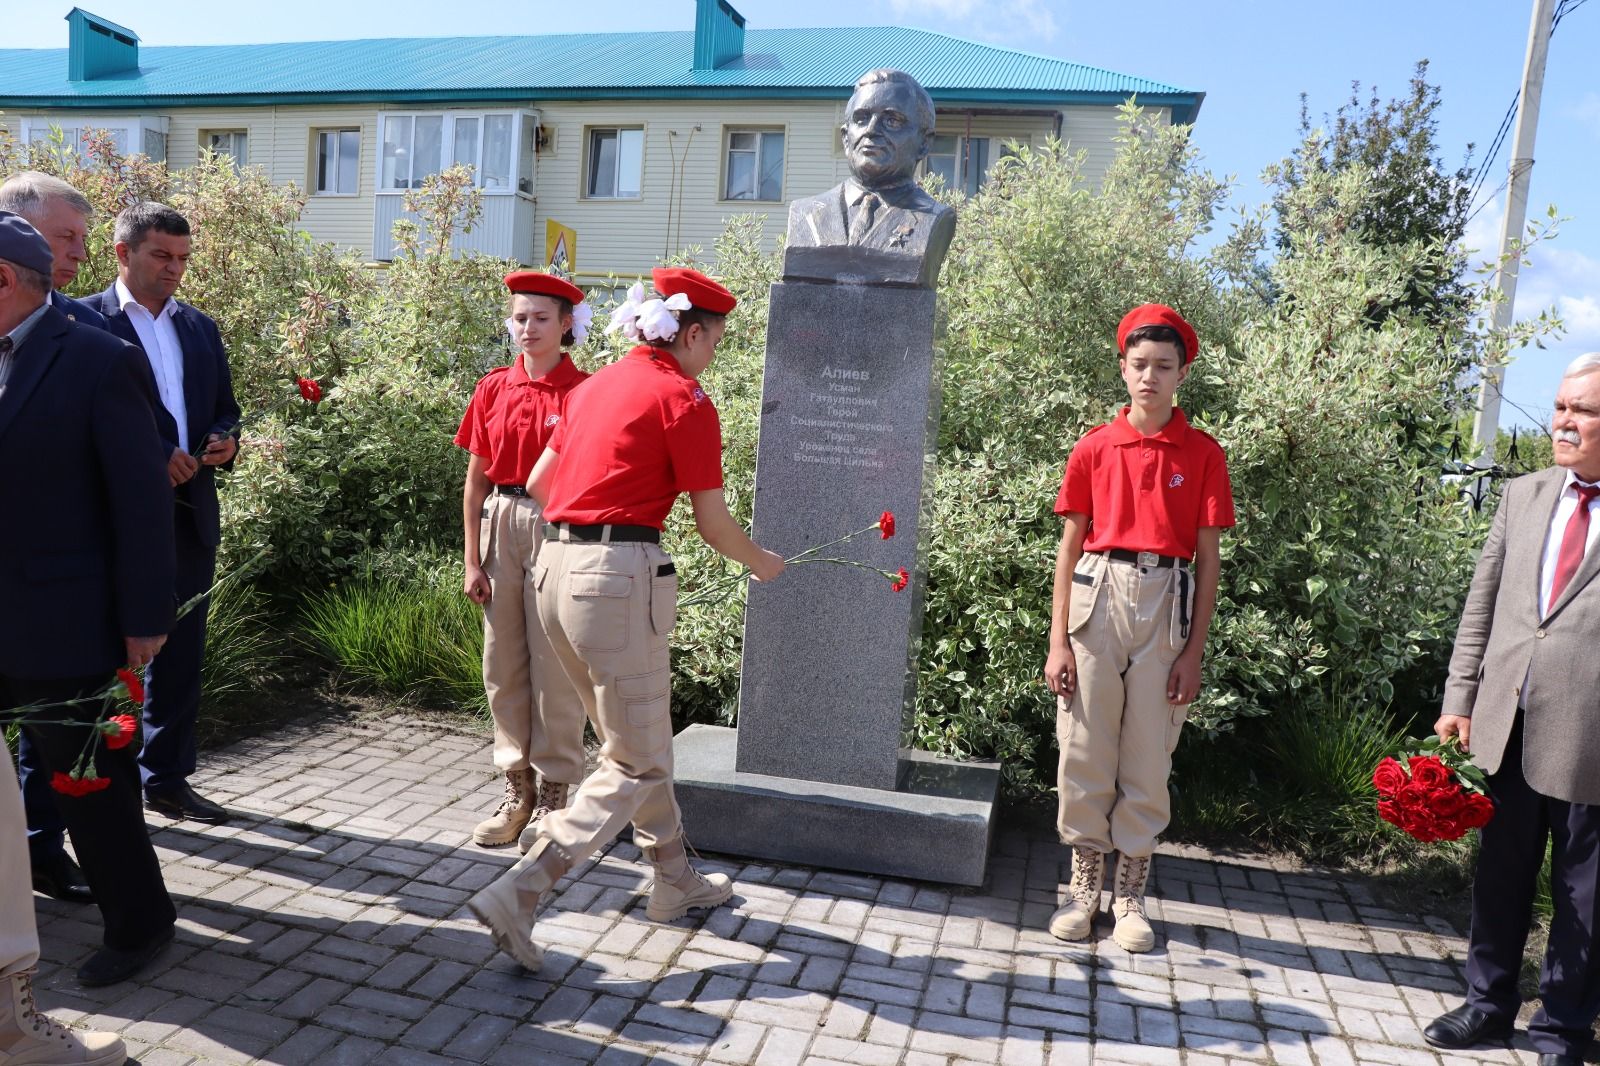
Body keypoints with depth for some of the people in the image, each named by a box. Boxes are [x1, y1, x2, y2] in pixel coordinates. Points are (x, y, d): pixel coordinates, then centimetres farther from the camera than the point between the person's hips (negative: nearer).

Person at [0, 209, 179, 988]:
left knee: (91, 778, 7)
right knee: (63, 773, 16)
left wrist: (144, 618, -14)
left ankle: (138, 921, 26)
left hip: (64, 619, -5)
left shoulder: (100, 362, -12)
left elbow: (142, 498, -14)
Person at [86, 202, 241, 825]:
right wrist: (150, 458, -19)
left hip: (191, 512, 6)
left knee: (180, 652, 11)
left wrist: (226, 441, -4)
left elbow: (224, 407, 17)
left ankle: (166, 776, 24)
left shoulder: (200, 327, 14)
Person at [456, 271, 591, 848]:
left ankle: (553, 794, 16)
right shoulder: (494, 388, 7)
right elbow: (476, 479, 9)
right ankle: (517, 789, 25)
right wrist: (471, 559, 4)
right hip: (500, 525, 5)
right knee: (502, 665, 10)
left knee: (555, 668, 1)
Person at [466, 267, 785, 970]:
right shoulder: (684, 399, -6)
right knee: (636, 766, 2)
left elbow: (537, 483, 20)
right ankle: (517, 895, -6)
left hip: (555, 565, 9)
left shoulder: (597, 385, 16)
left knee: (635, 740, 20)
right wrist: (761, 563, 14)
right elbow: (712, 522, -5)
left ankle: (675, 880, 34)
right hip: (619, 574, -9)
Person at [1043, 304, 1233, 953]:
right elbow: (1070, 547, 6)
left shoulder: (1203, 455, 3)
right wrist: (1057, 641, 0)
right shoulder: (1094, 448, 5)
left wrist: (1194, 652, -2)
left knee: (1147, 760, 6)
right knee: (1084, 753, 5)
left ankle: (1131, 896, 20)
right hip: (1097, 598, 1)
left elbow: (1208, 559, 4)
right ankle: (1084, 886, 21)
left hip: (1165, 606, 0)